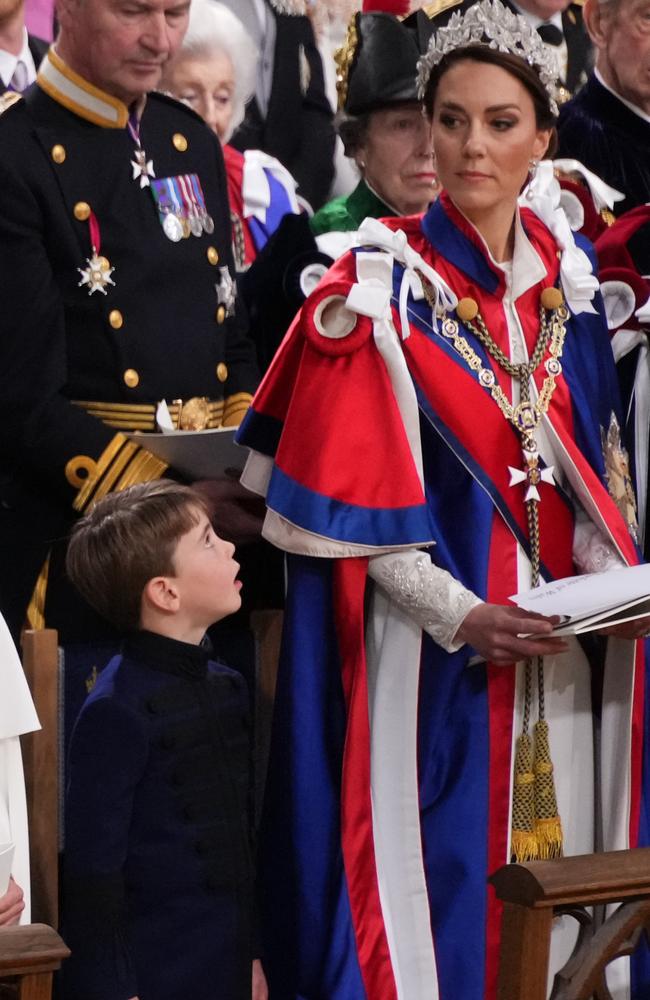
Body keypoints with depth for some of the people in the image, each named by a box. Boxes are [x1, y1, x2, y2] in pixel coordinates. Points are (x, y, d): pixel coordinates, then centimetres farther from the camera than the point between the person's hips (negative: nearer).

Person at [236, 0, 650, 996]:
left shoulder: (564, 279, 8)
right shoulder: (382, 289, -8)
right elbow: (348, 489, -11)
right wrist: (457, 614, -19)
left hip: (551, 631, 5)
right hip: (423, 637, -5)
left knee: (544, 857, 6)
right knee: (432, 863, -5)